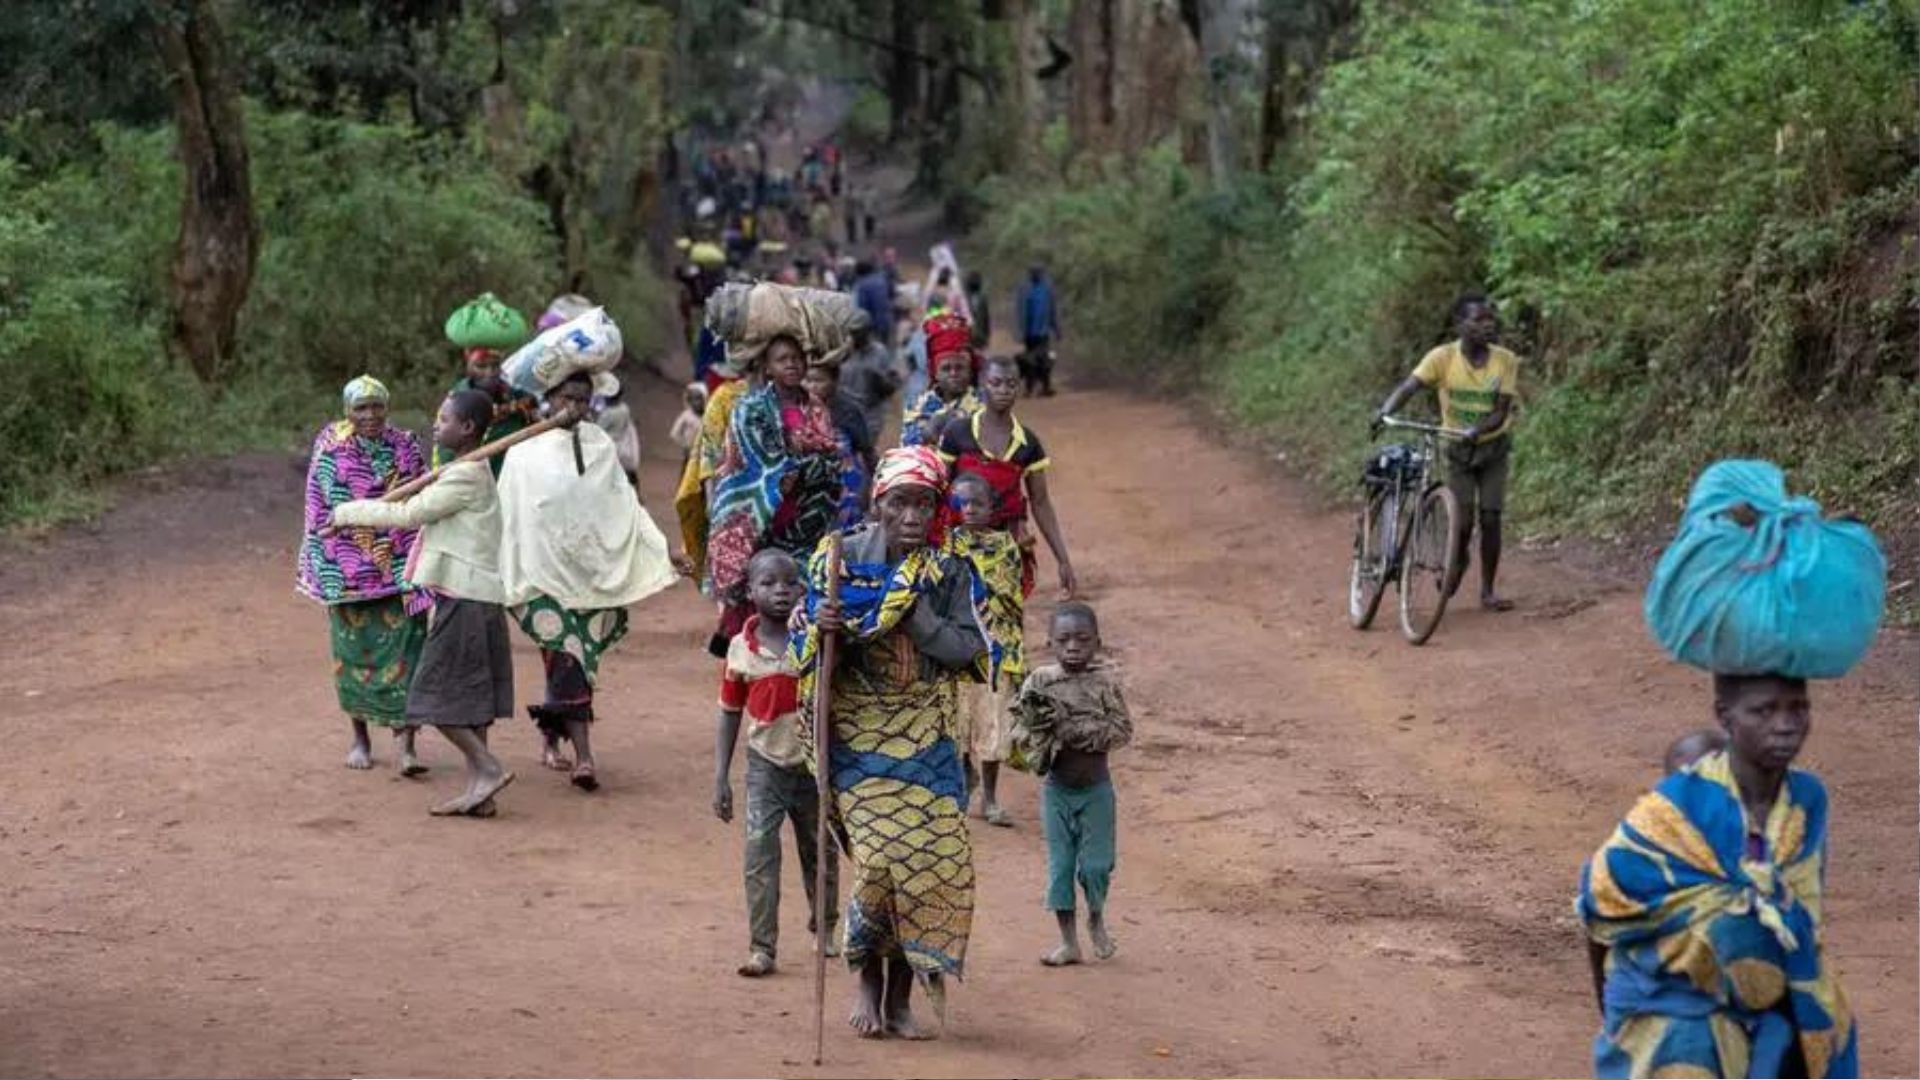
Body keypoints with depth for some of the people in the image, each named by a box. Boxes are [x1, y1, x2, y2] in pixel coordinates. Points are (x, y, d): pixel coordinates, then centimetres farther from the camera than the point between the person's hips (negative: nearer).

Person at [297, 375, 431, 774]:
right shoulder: (330, 448, -1)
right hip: (348, 570, 0)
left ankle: (405, 744, -10)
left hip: (398, 567, 0)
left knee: (403, 650, -8)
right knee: (354, 650, 8)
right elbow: (322, 508, 0)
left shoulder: (405, 446, 2)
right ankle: (359, 736, 24)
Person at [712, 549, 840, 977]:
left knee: (819, 850, 16)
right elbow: (729, 713, 3)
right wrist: (720, 777, 1)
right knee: (760, 850, -10)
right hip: (766, 764, 0)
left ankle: (824, 926, 38)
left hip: (814, 762, 0)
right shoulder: (741, 649, -4)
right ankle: (761, 946, -6)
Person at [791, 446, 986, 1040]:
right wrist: (823, 629, -24)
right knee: (881, 855, -15)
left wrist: (914, 612, -17)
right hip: (858, 731, -3)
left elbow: (967, 650, -5)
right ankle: (867, 976, 10)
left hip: (924, 739, 3)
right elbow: (807, 648, -1)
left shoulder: (948, 574, 2)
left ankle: (902, 994, 11)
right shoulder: (839, 560, -4)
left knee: (938, 858, -4)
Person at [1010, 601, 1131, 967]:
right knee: (1060, 865, 5)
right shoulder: (1039, 682, -5)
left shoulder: (1104, 684, -8)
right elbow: (1020, 731, -4)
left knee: (1095, 864, 0)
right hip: (1056, 789, 1)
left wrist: (1078, 731, -24)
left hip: (1096, 789, -1)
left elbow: (1122, 730, -15)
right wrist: (1041, 726, -24)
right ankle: (1069, 941, 16)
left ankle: (1096, 918, 31)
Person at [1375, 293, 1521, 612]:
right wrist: (1384, 412, -43)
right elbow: (1408, 387, -24)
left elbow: (1500, 413, -17)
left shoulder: (1505, 361, -13)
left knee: (1490, 519, -3)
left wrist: (1476, 430, -36)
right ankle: (1456, 565, 24)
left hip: (1493, 447, 1)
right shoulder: (1443, 358, -16)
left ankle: (1487, 591, 10)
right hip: (1458, 449, -1)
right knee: (1463, 521, -9)